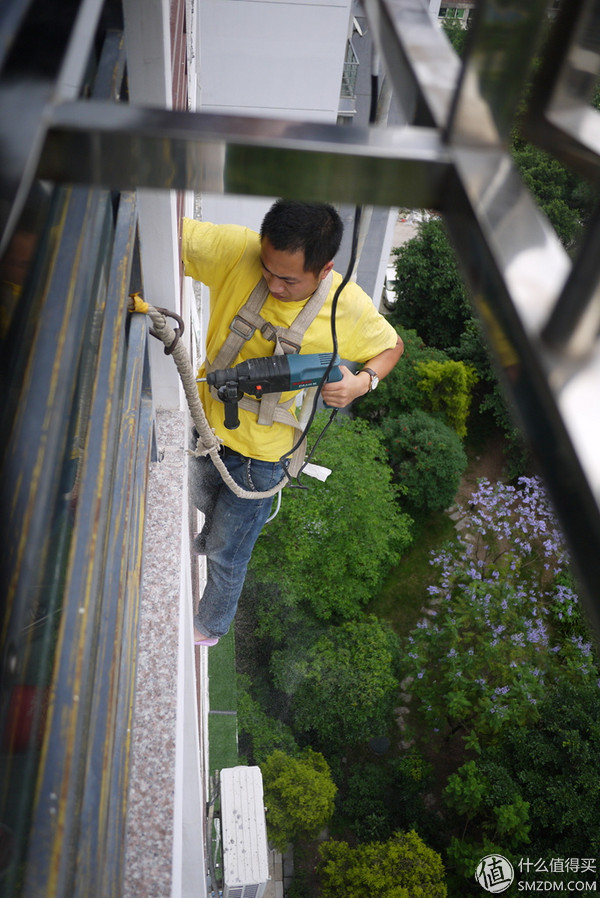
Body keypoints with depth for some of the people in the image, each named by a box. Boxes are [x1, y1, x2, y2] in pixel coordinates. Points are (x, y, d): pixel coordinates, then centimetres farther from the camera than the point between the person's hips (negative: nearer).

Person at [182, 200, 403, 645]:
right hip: (206, 423, 3)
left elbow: (392, 345, -3)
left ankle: (210, 626, 49)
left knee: (226, 557, 17)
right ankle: (211, 538, 73)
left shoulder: (350, 308, -23)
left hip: (259, 455, -3)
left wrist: (363, 382, -23)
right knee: (204, 501, 35)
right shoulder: (237, 249, -23)